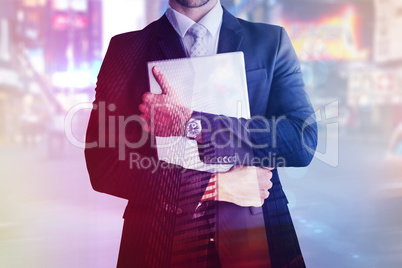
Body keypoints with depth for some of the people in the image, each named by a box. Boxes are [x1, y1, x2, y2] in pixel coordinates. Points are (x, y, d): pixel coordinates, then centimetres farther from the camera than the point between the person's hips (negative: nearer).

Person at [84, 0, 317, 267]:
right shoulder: (126, 48, -3)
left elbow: (303, 143, -12)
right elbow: (102, 164, -10)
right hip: (160, 242, 0)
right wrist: (214, 186, -16)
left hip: (255, 237, 1)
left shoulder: (273, 41, 0)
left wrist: (192, 124, -21)